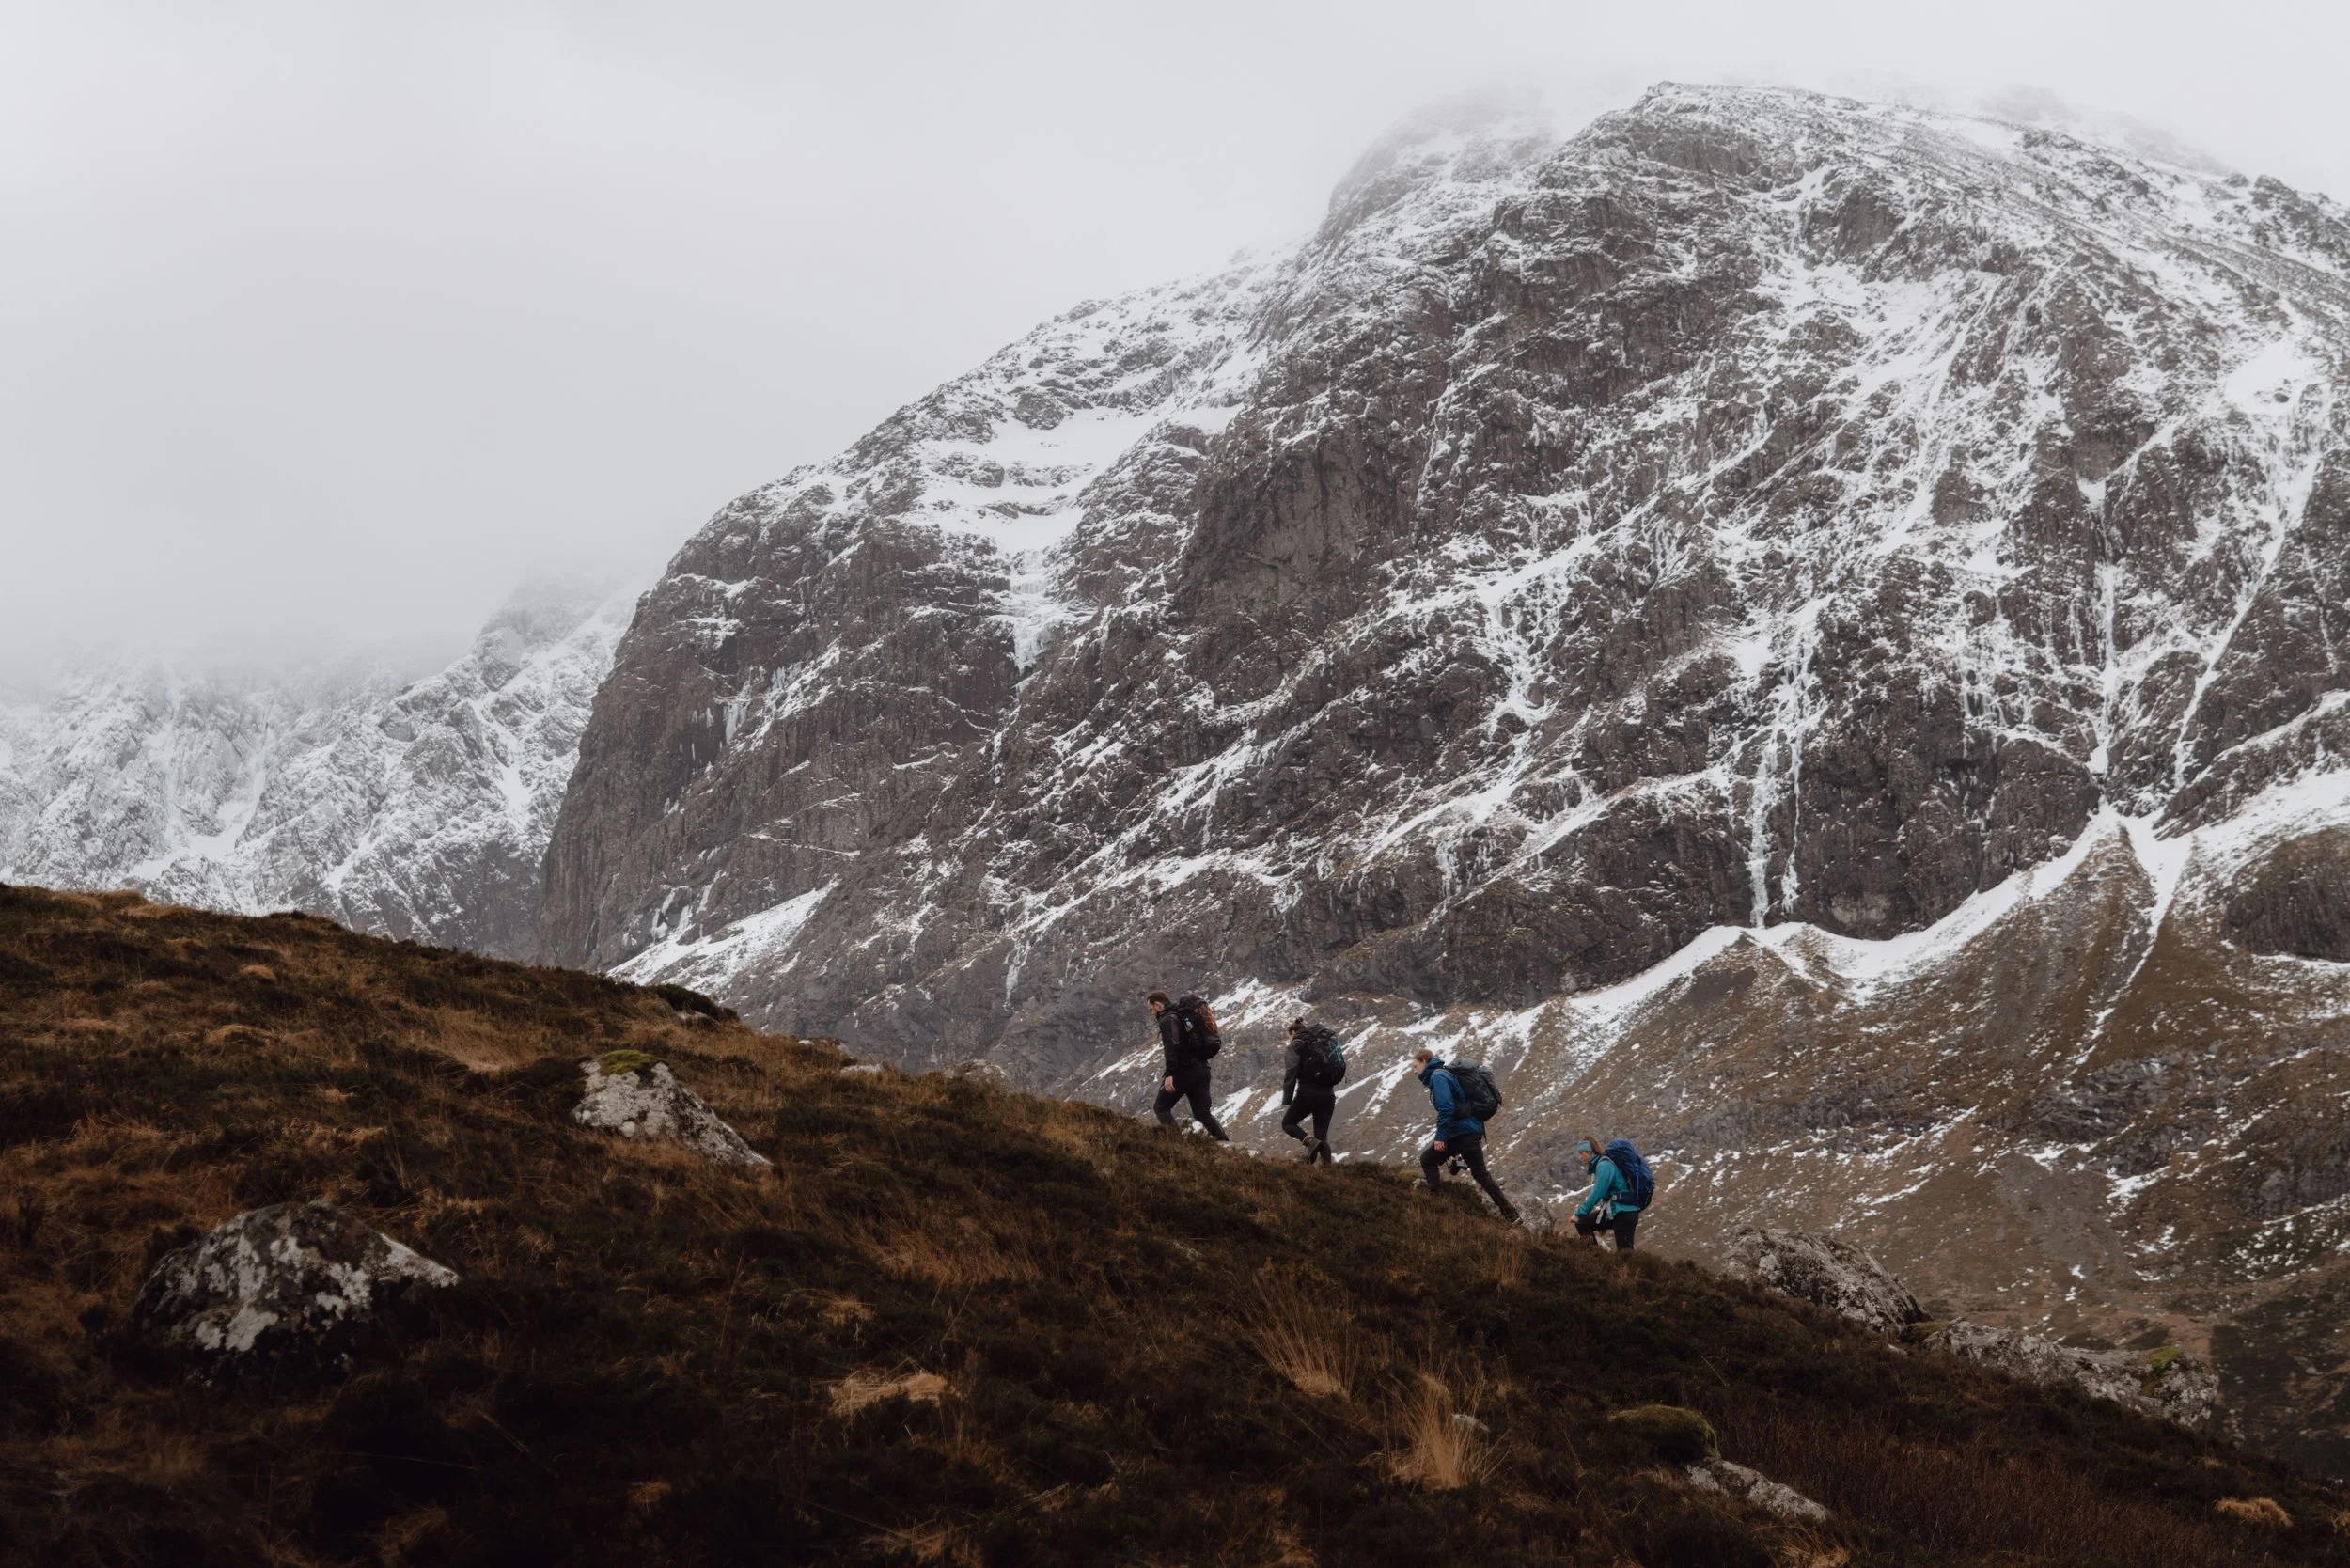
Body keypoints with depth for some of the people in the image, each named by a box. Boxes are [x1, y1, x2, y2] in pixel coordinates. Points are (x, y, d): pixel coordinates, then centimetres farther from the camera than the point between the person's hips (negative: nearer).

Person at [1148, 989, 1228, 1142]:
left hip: (1184, 1071, -9)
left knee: (1161, 1108, 3)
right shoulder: (1182, 1016, 24)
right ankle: (1224, 1142, -7)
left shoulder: (1167, 1019, -7)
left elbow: (1172, 1046, -21)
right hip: (1201, 1069, 9)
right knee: (1202, 1113, 7)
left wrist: (1169, 1074, -27)